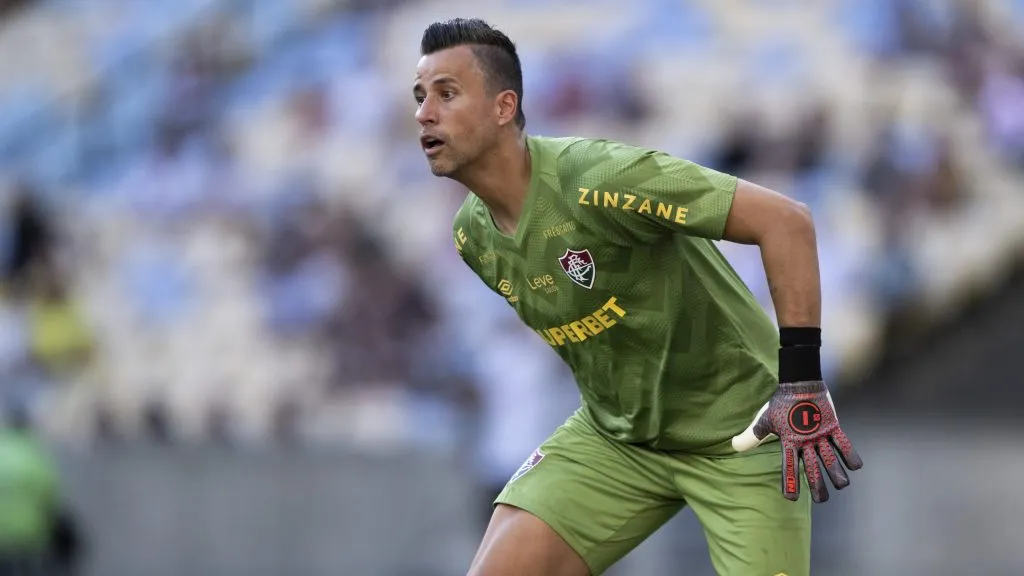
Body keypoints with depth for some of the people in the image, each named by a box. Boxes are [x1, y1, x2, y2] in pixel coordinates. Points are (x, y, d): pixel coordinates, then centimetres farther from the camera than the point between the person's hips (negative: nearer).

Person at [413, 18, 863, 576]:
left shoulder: (597, 179, -26)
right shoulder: (472, 237, -2)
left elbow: (785, 220, -28)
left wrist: (802, 382, -30)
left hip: (736, 431, -6)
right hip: (613, 435, 6)